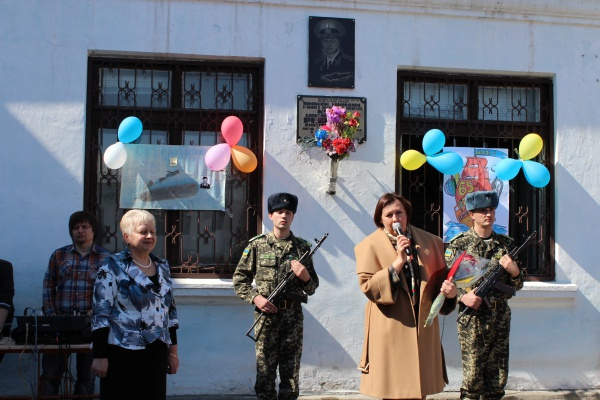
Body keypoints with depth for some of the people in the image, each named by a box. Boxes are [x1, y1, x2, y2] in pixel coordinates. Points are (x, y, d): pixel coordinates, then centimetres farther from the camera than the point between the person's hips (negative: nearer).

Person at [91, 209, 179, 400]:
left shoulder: (162, 267, 11)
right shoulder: (113, 267, -6)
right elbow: (100, 313, -10)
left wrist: (173, 350, 14)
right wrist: (100, 355, -14)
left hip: (156, 354, 5)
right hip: (123, 353, -5)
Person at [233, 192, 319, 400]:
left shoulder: (303, 247, 6)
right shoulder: (257, 245, 2)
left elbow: (312, 288, 10)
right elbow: (239, 279, 5)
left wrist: (305, 276, -11)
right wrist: (255, 298, -10)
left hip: (293, 316, 2)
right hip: (266, 315, -1)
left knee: (291, 373, 7)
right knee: (265, 371, 3)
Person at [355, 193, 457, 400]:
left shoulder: (429, 241, 7)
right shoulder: (370, 246, -4)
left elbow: (440, 276, 15)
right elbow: (368, 286, -12)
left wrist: (449, 289, -8)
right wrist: (398, 261, -19)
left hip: (422, 326, 3)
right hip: (391, 330, -3)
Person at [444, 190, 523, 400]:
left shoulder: (507, 244, 9)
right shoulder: (459, 244, 0)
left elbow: (517, 285, 13)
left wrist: (514, 271, -7)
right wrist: (463, 296, -15)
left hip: (500, 317, 4)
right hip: (471, 317, -3)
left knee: (498, 375, 8)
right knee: (472, 374, -2)